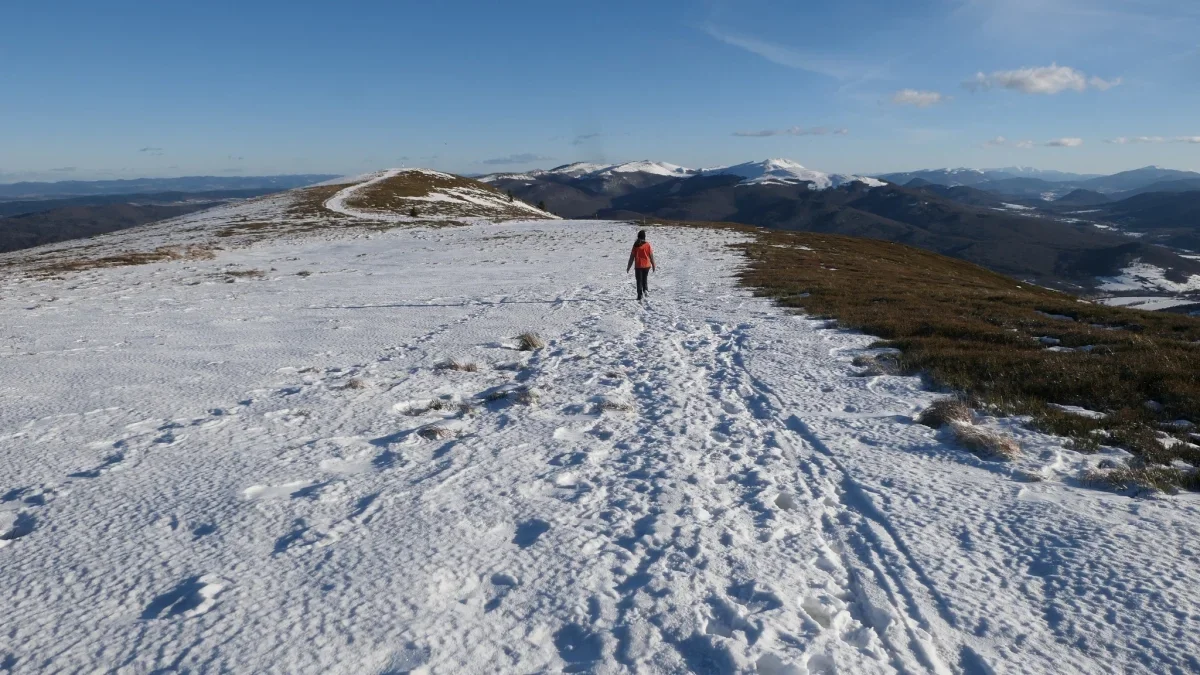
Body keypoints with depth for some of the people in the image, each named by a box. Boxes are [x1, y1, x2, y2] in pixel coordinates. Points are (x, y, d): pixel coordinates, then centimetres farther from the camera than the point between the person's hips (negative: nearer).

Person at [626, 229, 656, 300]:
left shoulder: (636, 245, -7)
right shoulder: (647, 244, -5)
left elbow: (632, 256, -4)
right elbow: (651, 255, -2)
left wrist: (628, 267, 3)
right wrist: (653, 265, 9)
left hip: (638, 266, -1)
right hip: (647, 265, 1)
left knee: (639, 280, 5)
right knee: (645, 278, 21)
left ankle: (640, 294, 0)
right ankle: (645, 290, 4)